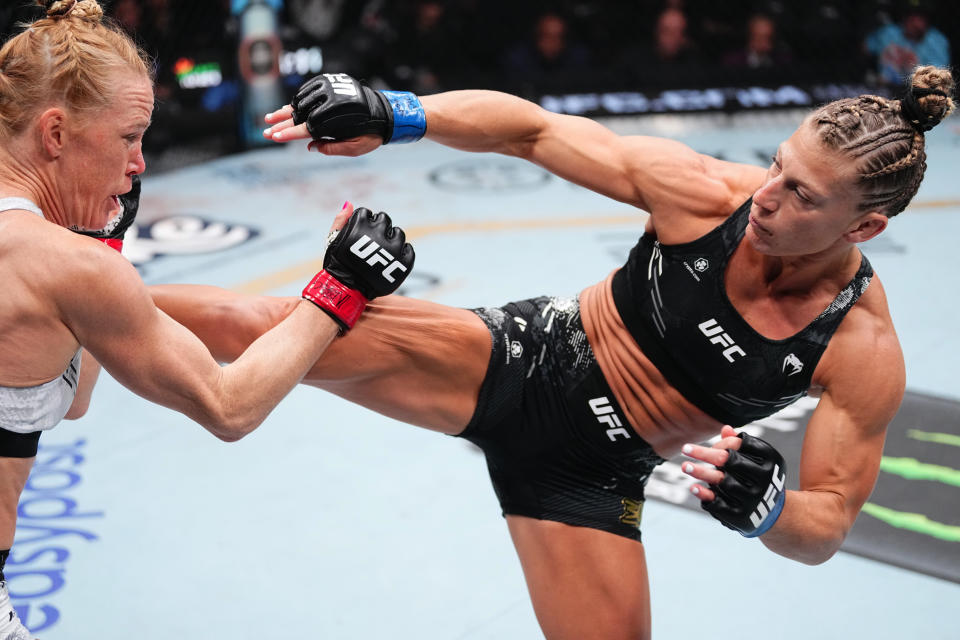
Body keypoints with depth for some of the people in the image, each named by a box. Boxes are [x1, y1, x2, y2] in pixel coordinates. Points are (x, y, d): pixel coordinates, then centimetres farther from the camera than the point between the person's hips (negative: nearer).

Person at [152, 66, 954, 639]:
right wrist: (390, 115, -25)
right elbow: (532, 129, -11)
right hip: (522, 360, -1)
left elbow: (826, 530, -12)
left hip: (589, 474, 1)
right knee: (262, 327, -14)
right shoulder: (705, 191, -18)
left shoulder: (864, 353, -16)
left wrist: (765, 508, -36)